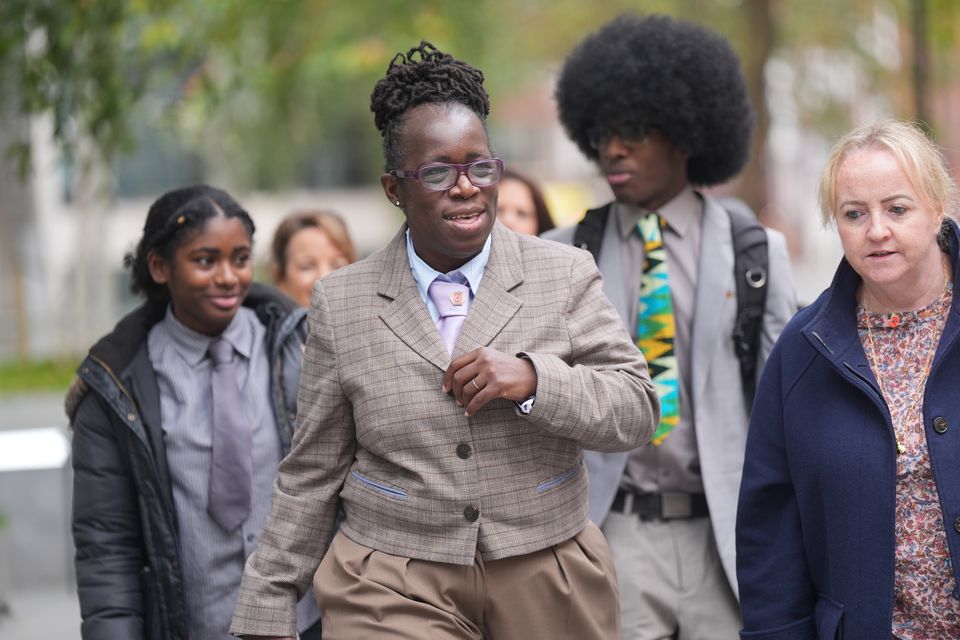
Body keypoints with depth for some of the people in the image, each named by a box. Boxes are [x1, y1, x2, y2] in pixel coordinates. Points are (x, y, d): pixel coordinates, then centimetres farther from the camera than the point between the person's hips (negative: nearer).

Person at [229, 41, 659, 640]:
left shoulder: (566, 275, 1)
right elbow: (311, 476, 7)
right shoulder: (341, 303, 2)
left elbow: (638, 410, -3)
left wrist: (535, 378, -20)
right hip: (394, 591, -1)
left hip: (548, 585, 1)